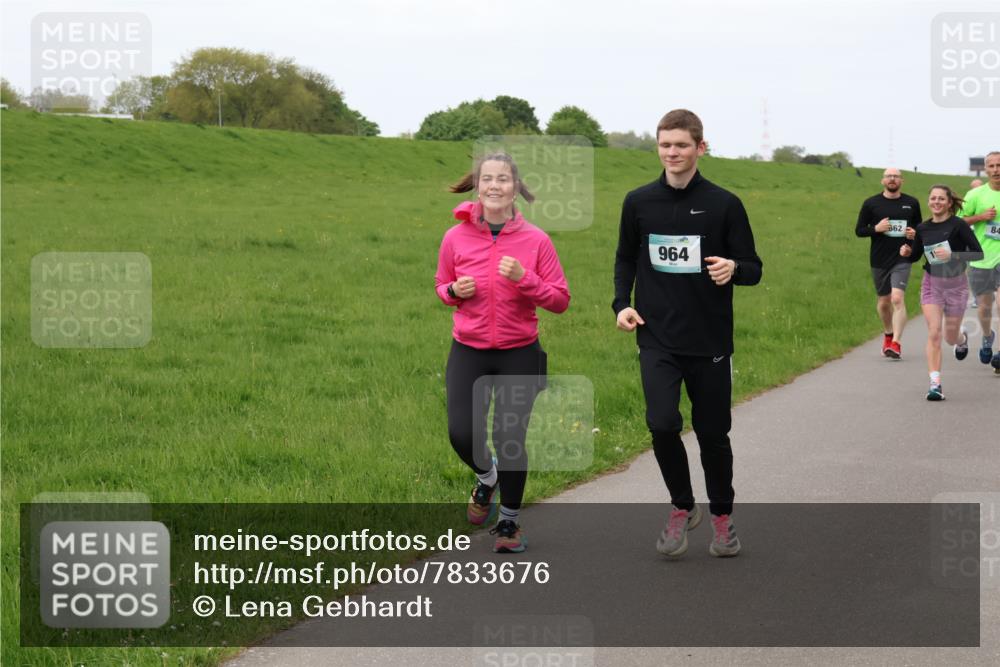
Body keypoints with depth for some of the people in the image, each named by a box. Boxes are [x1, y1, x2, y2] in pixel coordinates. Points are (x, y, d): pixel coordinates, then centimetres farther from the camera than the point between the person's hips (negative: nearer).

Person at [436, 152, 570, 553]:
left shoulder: (535, 240, -6)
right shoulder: (456, 238, -3)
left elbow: (560, 300, -4)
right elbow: (442, 286, 14)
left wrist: (524, 279, -19)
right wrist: (455, 291, -9)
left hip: (519, 354, -1)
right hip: (469, 353, 1)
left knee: (510, 440, 1)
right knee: (462, 435, -9)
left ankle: (509, 521, 24)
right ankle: (486, 476, 28)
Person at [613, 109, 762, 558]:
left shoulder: (724, 204, -4)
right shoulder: (639, 202, 3)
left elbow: (753, 268, 0)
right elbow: (626, 258, 17)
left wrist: (733, 268, -23)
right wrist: (622, 303, 1)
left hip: (710, 341, -1)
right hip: (657, 340, 1)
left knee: (713, 433, 7)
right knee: (662, 423, -17)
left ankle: (722, 517, 30)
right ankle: (682, 507, 8)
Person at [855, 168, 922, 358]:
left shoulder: (912, 203, 6)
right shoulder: (871, 204, 2)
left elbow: (919, 226, 19)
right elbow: (859, 230, 3)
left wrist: (915, 233, -5)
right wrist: (876, 228, -15)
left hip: (902, 259, -1)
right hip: (879, 260, 1)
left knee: (898, 299, -17)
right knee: (883, 302, 12)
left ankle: (895, 343, -19)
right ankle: (888, 334, 38)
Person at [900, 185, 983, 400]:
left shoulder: (958, 225, -14)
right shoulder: (923, 228, -1)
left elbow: (978, 253, -16)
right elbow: (915, 256, 13)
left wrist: (952, 255, -28)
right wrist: (906, 252, -9)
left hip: (956, 284, -2)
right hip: (932, 284, 2)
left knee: (950, 337, 10)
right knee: (933, 333, -13)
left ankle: (962, 338, 50)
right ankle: (935, 385, -13)